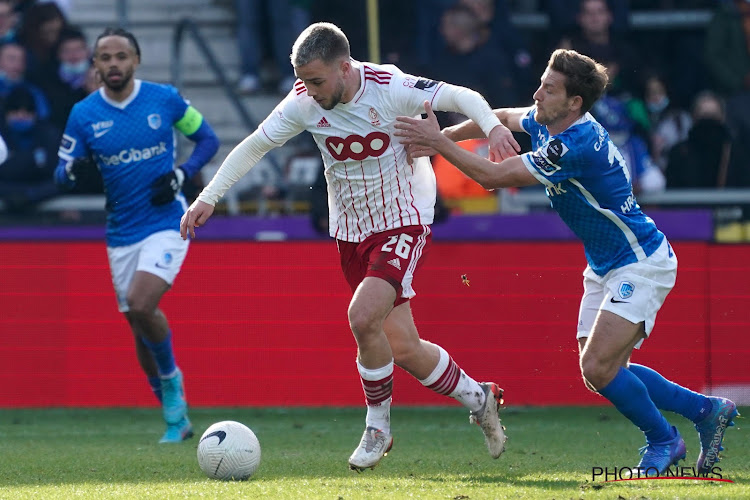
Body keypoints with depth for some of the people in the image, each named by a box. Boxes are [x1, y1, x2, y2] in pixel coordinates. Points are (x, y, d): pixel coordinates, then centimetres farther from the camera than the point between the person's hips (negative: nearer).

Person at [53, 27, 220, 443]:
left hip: (166, 223, -3)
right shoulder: (84, 114, 0)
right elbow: (62, 172, 3)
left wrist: (182, 174, -9)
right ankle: (176, 418, 21)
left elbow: (207, 138, 8)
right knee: (141, 331, 6)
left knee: (141, 305, -24)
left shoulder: (165, 99, -3)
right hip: (121, 234, 3)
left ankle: (170, 378, 2)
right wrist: (73, 170, -22)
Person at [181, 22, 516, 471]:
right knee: (402, 349, 2)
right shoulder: (304, 103, -7)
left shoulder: (390, 89, -19)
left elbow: (462, 97, -13)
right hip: (351, 233, 5)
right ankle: (479, 399, 26)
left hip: (404, 224, -5)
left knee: (363, 316, -25)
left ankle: (378, 426, -4)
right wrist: (209, 197, -4)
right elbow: (254, 146, 3)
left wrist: (492, 125, -33)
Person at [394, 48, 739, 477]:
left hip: (641, 264, -10)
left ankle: (662, 440, 4)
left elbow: (492, 177, -27)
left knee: (597, 368, -18)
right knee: (604, 370, 6)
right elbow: (501, 117, 20)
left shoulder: (576, 145, -29)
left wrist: (438, 142, -20)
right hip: (605, 266, 10)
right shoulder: (546, 123, -1)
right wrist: (442, 136, 6)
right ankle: (705, 409, 21)